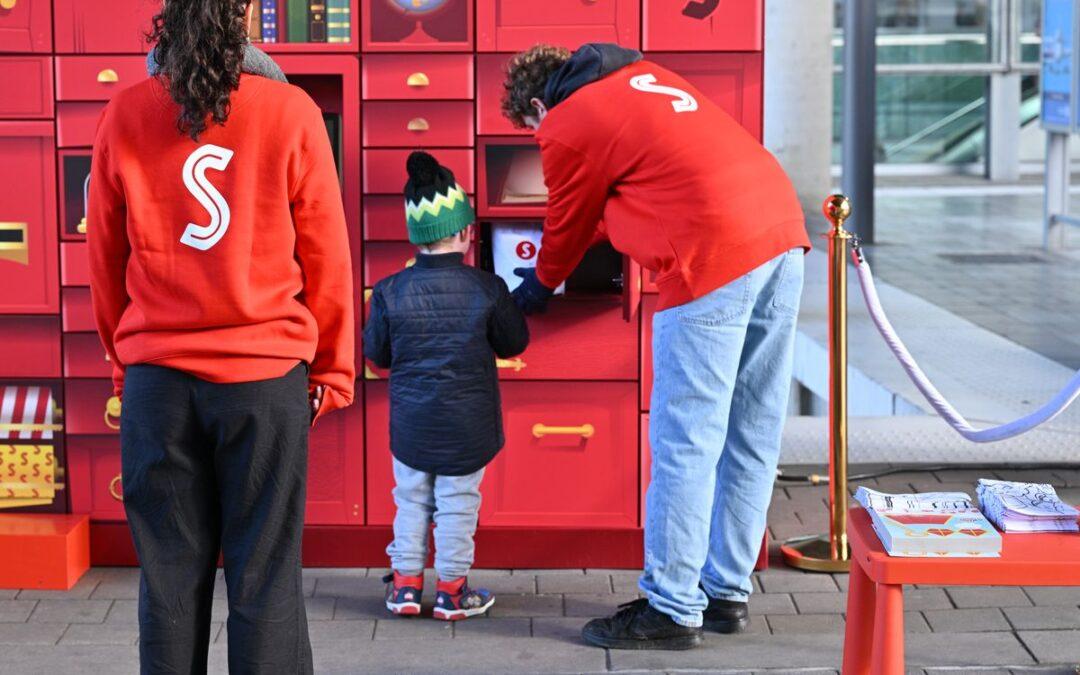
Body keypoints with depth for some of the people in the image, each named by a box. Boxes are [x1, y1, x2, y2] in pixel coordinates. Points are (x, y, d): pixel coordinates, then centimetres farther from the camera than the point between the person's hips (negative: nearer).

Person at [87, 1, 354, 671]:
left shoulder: (123, 118, 1)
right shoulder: (291, 113, -5)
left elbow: (107, 260, 9)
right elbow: (326, 260, 1)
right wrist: (332, 370, 11)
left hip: (157, 380, 2)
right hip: (267, 374, -2)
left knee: (170, 575, 9)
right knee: (266, 578, 3)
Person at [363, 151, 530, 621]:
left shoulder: (390, 292, -8)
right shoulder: (488, 290, -11)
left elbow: (376, 353, 2)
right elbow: (513, 344, 2)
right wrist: (513, 307, 19)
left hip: (410, 424, 2)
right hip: (468, 424, -1)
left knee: (411, 500, 14)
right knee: (458, 504, 8)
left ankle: (405, 583, 19)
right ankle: (452, 589, 14)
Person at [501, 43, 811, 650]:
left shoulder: (566, 128, 3)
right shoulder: (640, 76, 25)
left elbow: (568, 225, 17)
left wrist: (540, 287, 38)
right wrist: (552, 271, 47)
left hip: (714, 258, -8)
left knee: (685, 443, -1)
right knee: (752, 437, 13)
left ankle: (672, 611, 5)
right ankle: (727, 593, 23)